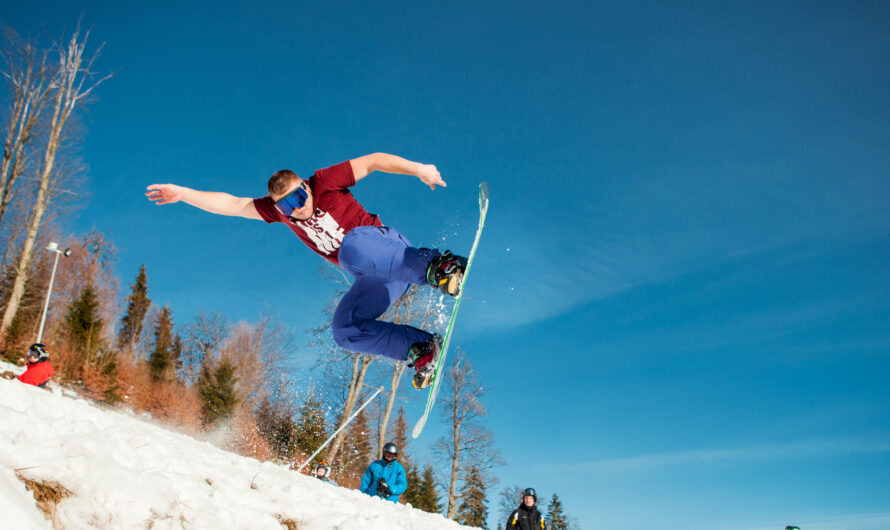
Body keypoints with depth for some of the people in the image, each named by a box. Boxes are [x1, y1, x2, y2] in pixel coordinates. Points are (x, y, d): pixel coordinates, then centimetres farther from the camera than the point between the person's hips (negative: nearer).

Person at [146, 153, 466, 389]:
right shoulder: (278, 209, 8)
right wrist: (183, 194, 8)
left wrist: (418, 169, -9)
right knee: (344, 330, -11)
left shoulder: (324, 182, -6)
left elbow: (372, 161, -4)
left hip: (385, 244, -7)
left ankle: (437, 265, -43)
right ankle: (421, 348, -10)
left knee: (350, 248, -39)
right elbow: (230, 205, 12)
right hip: (373, 278, 7)